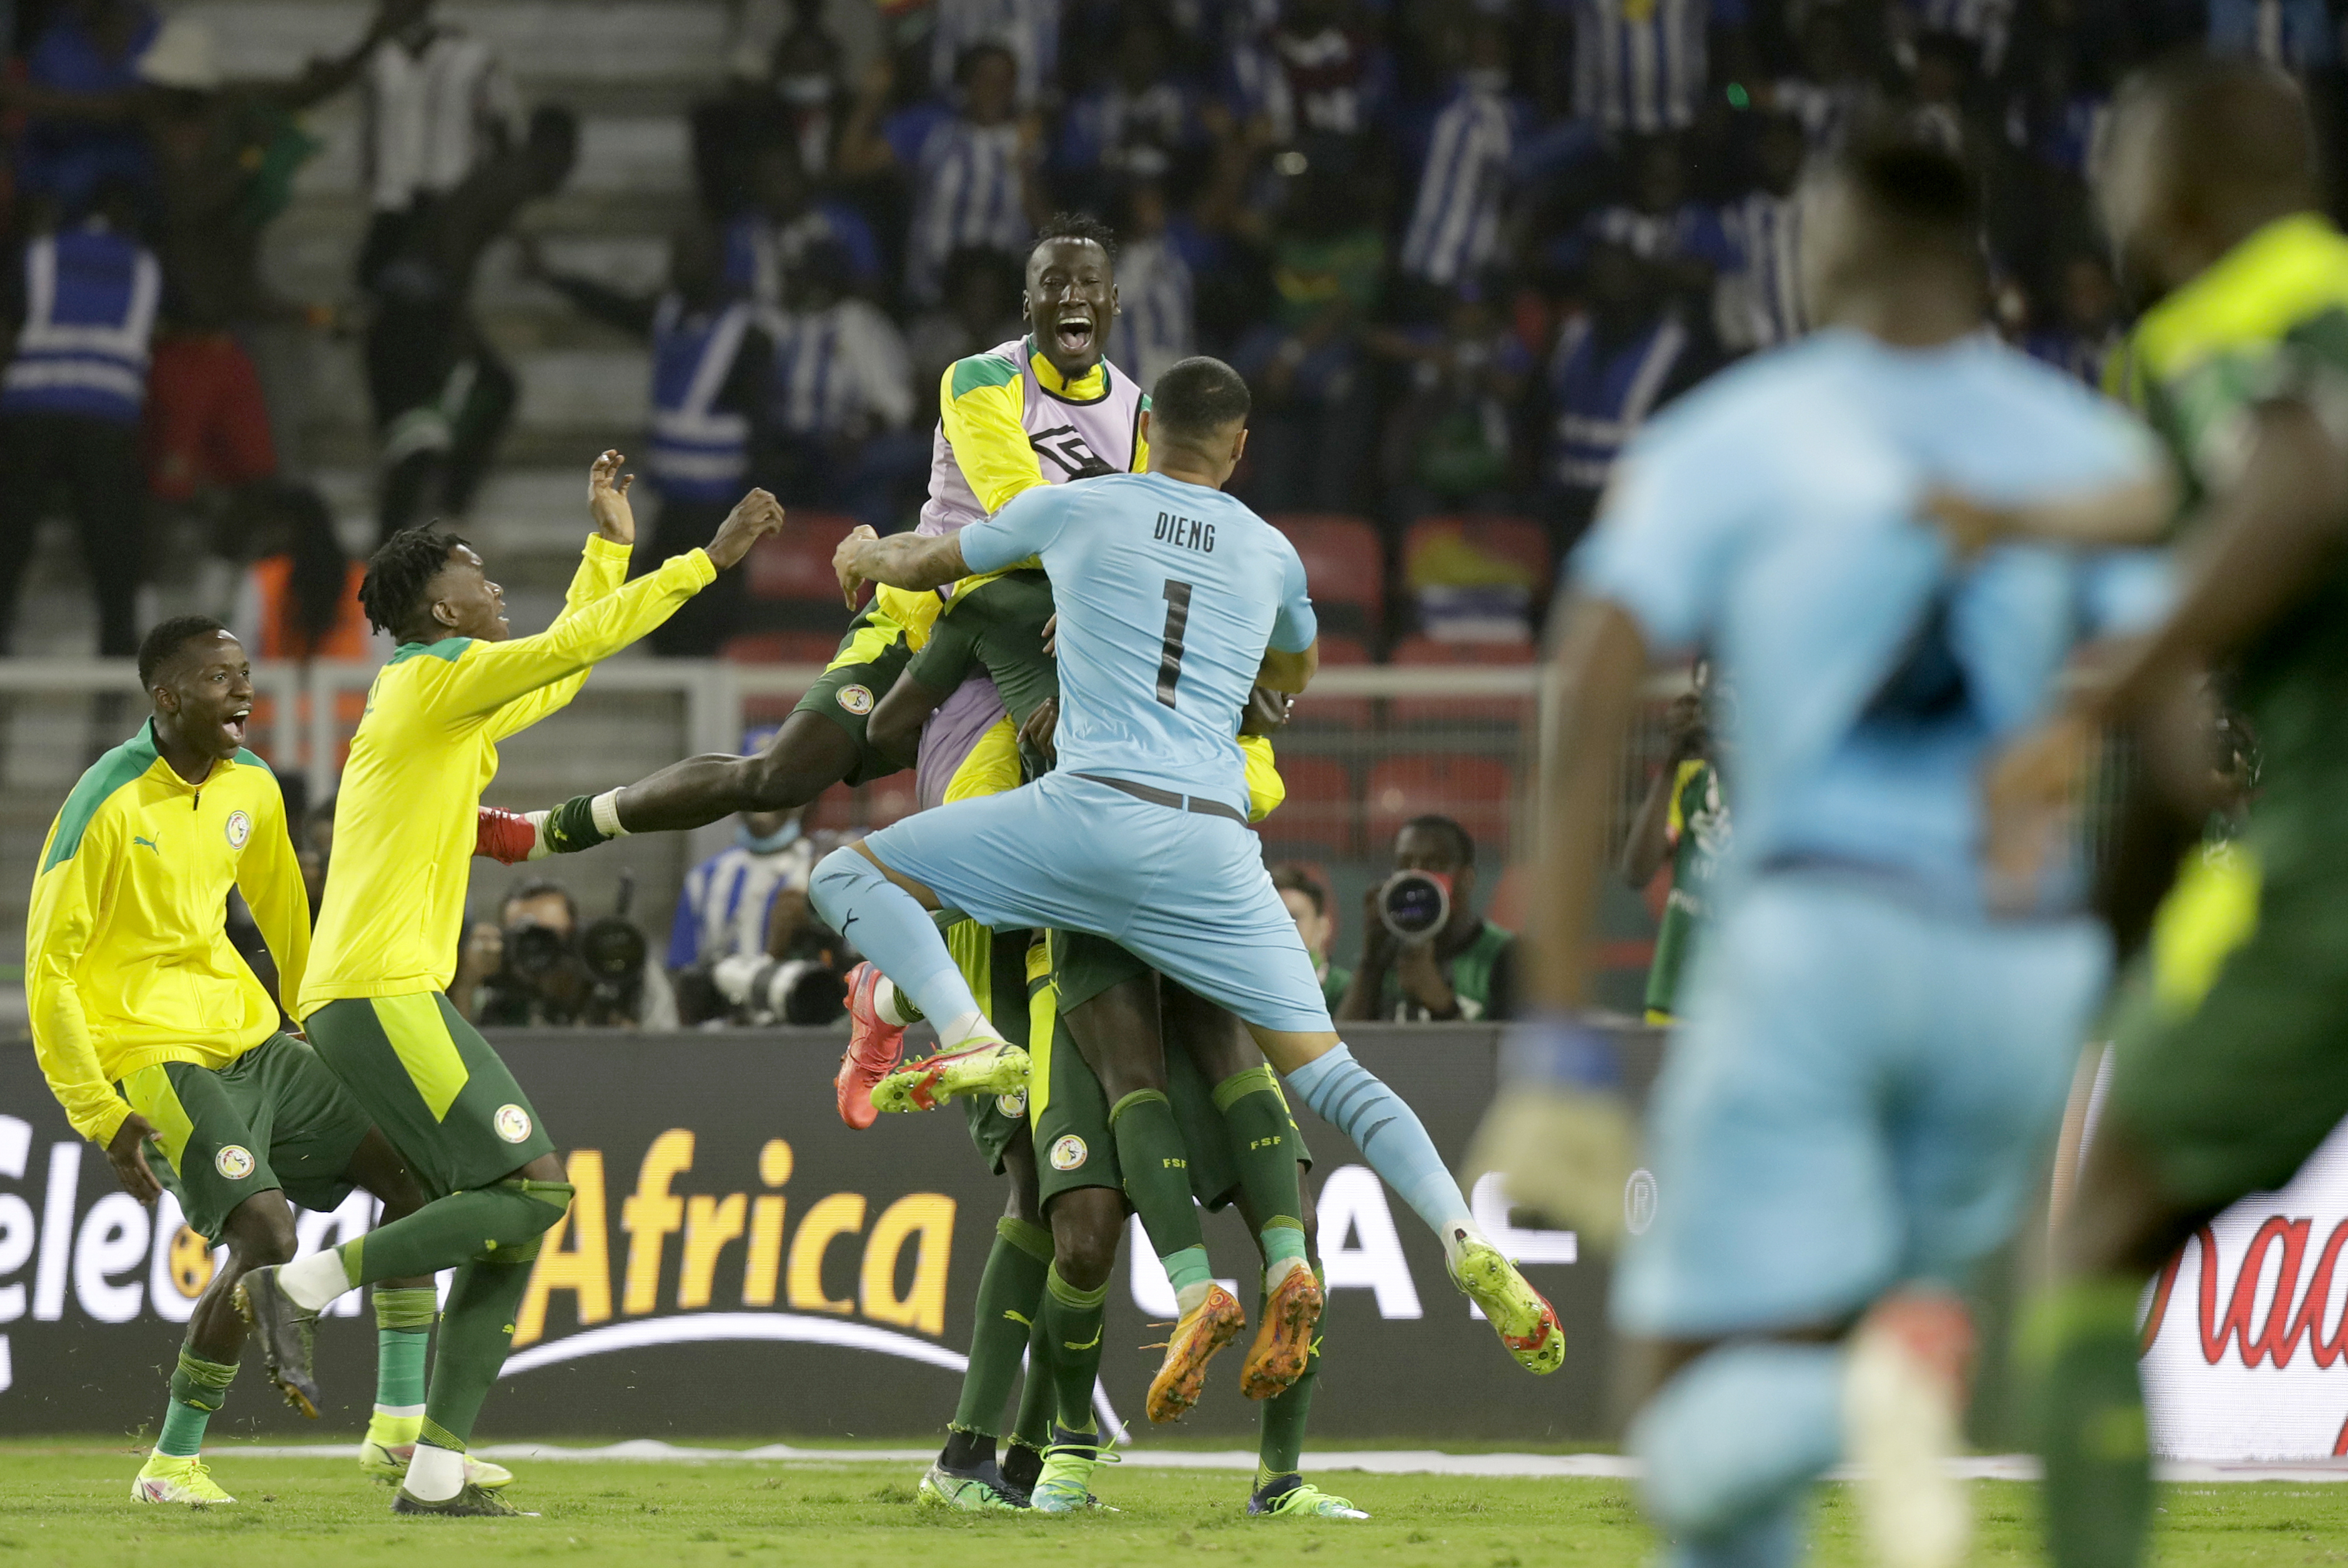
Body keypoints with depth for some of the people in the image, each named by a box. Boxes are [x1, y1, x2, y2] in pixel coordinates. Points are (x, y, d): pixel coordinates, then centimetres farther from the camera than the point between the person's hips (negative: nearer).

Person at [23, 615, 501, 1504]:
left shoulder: (251, 789, 6)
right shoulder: (110, 805, -16)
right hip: (154, 1057, -8)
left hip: (251, 1042, 8)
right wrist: (104, 1120, -16)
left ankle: (399, 1429, 3)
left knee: (414, 1167, -1)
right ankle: (171, 1464, -9)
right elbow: (48, 969, -14)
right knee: (265, 1232, -24)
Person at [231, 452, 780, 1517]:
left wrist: (610, 547, 37)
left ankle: (437, 1470, 0)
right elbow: (571, 647, -13)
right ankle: (304, 1285, -12)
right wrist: (709, 560, -9)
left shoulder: (453, 701, 23)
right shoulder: (437, 679, -6)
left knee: (516, 1218, 5)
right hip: (379, 997, -10)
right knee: (535, 1189, -15)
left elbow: (561, 669, 37)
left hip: (381, 1002, 10)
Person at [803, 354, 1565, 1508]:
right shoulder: (1270, 555, 19)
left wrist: (868, 556, 46)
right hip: (1215, 846, 3)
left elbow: (921, 567, 24)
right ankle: (1464, 1240, -12)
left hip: (1091, 809, -3)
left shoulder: (1079, 510, 11)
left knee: (852, 876, 9)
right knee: (1326, 1075, 9)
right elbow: (1295, 672, 42)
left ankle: (969, 1040, -15)